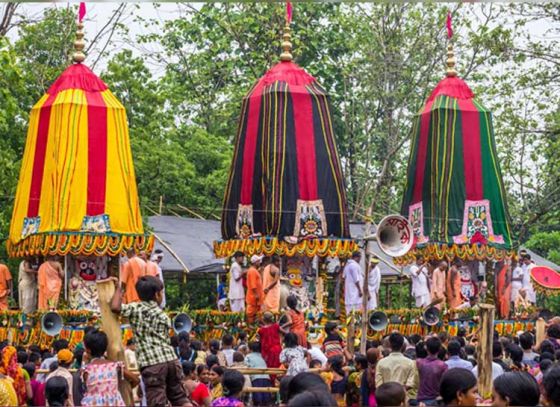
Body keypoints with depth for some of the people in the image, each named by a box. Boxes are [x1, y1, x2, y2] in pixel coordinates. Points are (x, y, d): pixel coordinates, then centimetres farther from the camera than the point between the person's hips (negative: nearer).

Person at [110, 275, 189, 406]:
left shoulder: (136, 308, 0)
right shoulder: (163, 315, 13)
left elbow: (115, 307, -12)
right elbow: (165, 340, 15)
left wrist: (118, 288, 2)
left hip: (152, 364, -5)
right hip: (171, 359, 5)